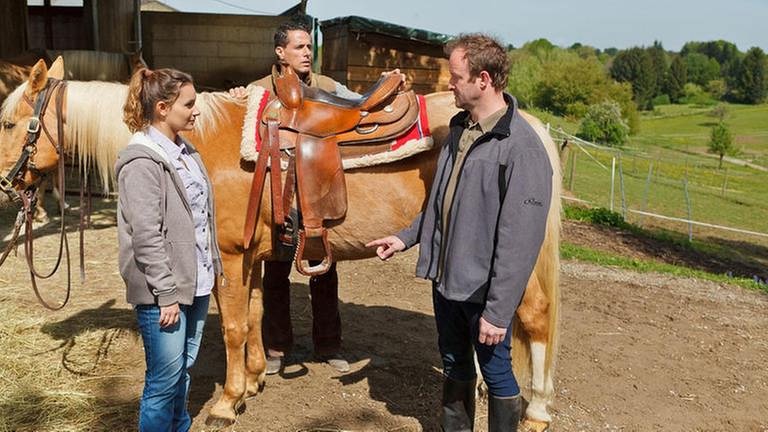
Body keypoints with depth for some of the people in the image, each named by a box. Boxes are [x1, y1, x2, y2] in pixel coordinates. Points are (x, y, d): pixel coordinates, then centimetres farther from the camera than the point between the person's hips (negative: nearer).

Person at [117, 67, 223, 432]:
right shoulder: (142, 161, -17)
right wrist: (167, 295, -19)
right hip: (164, 292, -8)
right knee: (165, 381, 3)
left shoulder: (184, 150, 9)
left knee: (184, 372, 20)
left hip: (197, 283, 8)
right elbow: (147, 238, -20)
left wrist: (213, 266, 16)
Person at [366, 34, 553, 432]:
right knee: (454, 365, 22)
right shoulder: (459, 127, 4)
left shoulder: (521, 148, -21)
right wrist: (406, 237, 15)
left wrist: (497, 312, -21)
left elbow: (519, 242, -22)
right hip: (444, 277, 8)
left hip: (483, 289, -8)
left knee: (495, 373, 10)